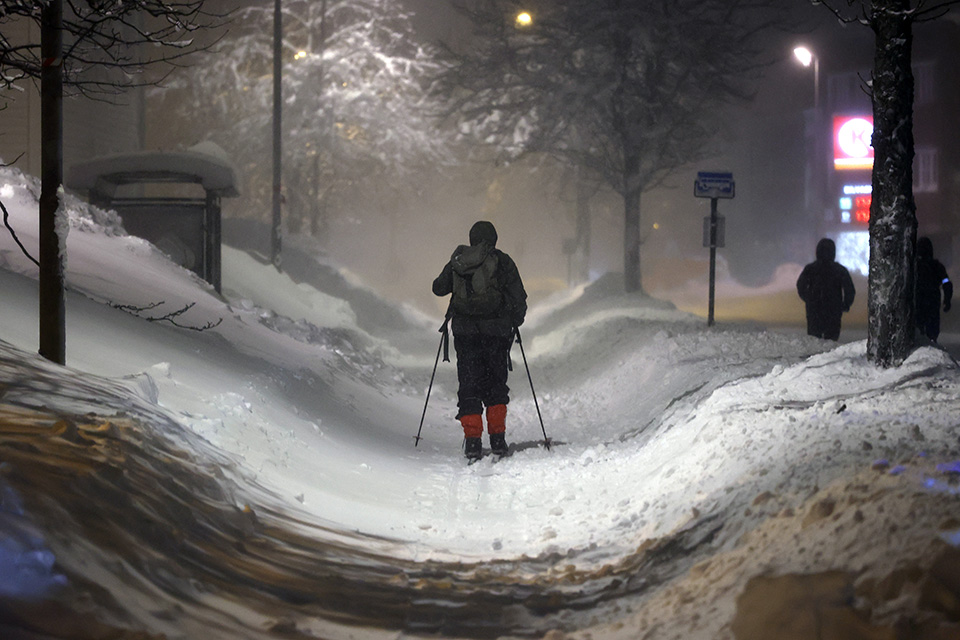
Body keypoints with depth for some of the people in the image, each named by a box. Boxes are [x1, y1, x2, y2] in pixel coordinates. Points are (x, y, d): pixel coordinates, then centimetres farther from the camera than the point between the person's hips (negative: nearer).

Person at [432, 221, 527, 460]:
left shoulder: (457, 262, 6)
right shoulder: (502, 261, 0)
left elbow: (438, 288, 18)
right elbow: (519, 298, -1)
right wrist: (516, 321, 16)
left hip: (464, 331, 1)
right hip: (495, 330, -1)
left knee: (469, 384, 4)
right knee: (496, 383, 12)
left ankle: (473, 440, -6)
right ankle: (497, 437, 5)